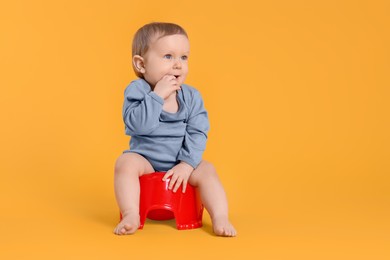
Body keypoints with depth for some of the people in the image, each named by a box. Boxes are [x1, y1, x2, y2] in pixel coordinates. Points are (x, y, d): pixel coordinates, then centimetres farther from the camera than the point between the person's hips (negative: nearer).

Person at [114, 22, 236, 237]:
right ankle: (131, 216, -30)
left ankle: (220, 218, -22)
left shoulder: (191, 97, -5)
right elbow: (137, 124, -28)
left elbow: (197, 133, -9)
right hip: (145, 160, -1)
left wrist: (187, 164, -20)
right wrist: (157, 96, -31)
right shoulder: (137, 91, -12)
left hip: (180, 164, 2)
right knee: (126, 162, -28)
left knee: (206, 170, -21)